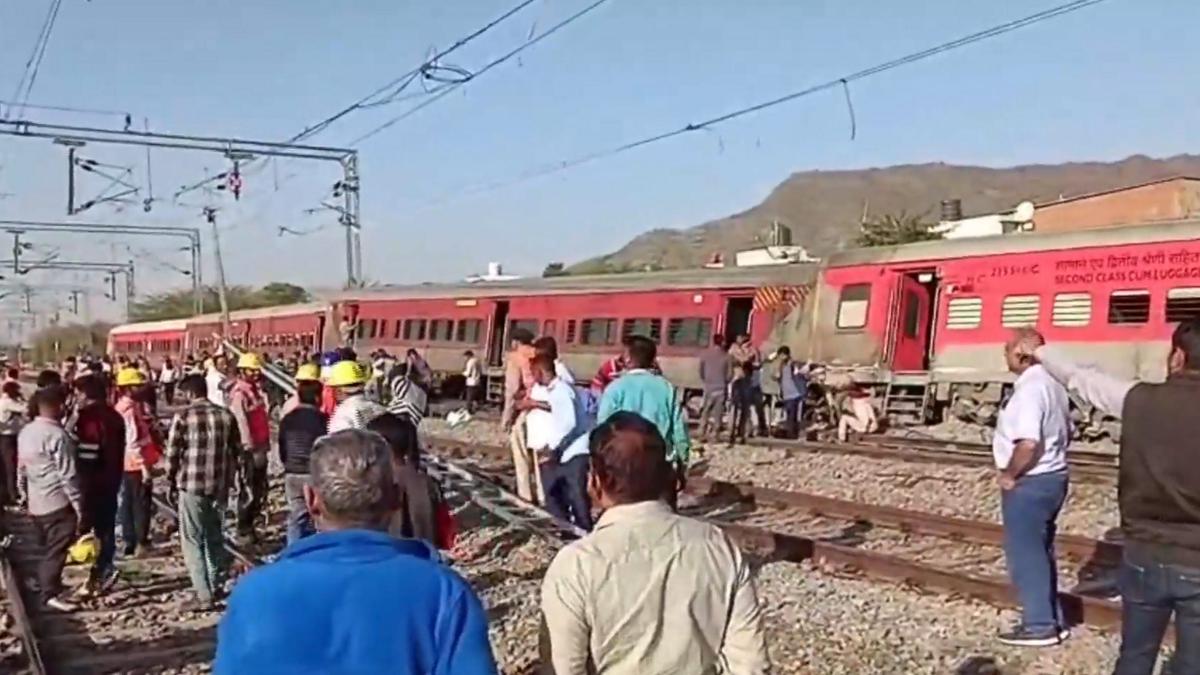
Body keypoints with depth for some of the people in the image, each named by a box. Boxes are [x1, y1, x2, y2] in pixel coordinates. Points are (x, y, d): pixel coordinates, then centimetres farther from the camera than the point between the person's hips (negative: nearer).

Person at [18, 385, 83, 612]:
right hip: (58, 504, -8)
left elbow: (22, 469, 16)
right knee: (56, 550, -4)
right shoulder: (56, 435, -18)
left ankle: (46, 586, 28)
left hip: (36, 504, 8)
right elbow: (68, 476, -18)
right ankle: (51, 594, -3)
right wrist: (79, 505, -12)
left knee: (47, 549, 19)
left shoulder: (25, 432, 7)